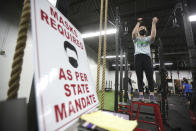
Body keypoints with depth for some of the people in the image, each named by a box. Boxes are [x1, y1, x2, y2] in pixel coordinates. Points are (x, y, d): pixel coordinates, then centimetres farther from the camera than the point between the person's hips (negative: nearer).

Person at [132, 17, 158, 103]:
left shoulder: (148, 39, 27)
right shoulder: (136, 38, 25)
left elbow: (153, 36, 2)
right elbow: (133, 33, 2)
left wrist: (154, 23, 8)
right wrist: (138, 23, 12)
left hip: (147, 57, 1)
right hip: (138, 57, -1)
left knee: (150, 76, -10)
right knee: (139, 77, -5)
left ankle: (152, 95, -5)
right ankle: (141, 95, -3)